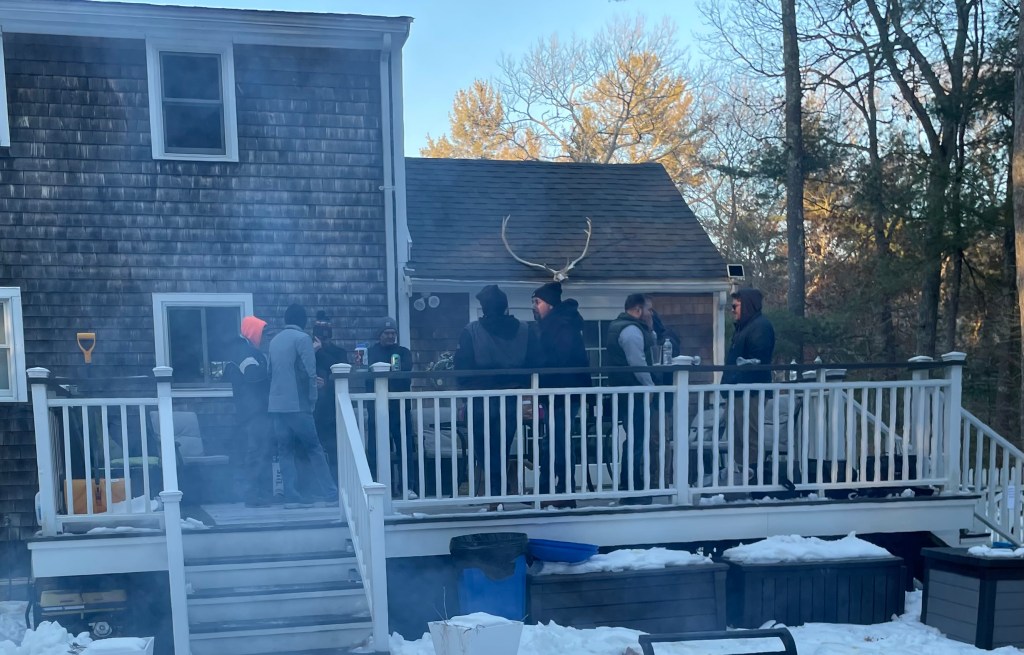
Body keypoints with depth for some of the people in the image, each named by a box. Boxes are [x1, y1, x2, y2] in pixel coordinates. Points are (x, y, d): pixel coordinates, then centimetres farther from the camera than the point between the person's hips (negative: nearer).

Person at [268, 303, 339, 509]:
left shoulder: (275, 340, 14)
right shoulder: (302, 338, -6)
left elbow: (271, 372, 18)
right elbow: (309, 372, -12)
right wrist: (312, 400, -3)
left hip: (276, 404, 6)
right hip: (297, 404, -6)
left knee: (286, 450, 7)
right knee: (313, 449, -1)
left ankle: (292, 496, 4)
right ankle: (329, 493, 2)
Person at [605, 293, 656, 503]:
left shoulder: (618, 326, 19)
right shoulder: (632, 329, -15)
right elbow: (638, 363, -21)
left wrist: (648, 329, 12)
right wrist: (651, 386, -15)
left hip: (623, 391, 11)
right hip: (633, 392, -11)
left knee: (634, 440, 17)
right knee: (636, 440, -7)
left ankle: (630, 487, 24)